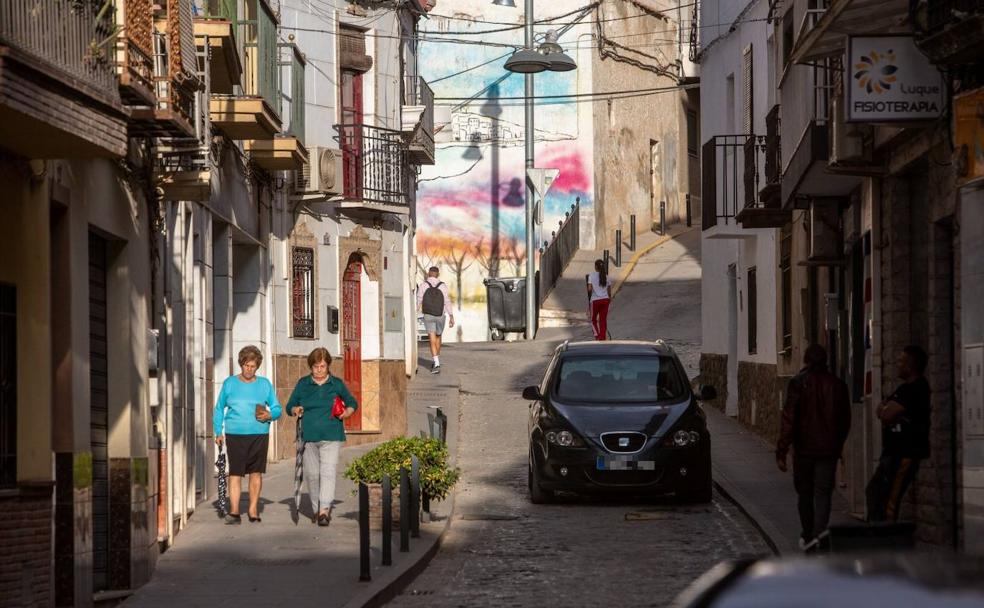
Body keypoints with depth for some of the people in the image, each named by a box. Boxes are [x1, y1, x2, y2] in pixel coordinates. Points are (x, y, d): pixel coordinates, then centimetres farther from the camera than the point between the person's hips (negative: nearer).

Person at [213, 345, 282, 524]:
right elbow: (219, 409, 14)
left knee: (256, 472, 3)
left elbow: (277, 408, 13)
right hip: (235, 434, -1)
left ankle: (253, 510, 14)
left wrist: (269, 415, -10)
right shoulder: (230, 383, 8)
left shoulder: (265, 384, 9)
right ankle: (234, 512, -8)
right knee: (235, 473, -7)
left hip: (259, 434, 1)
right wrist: (218, 432, 6)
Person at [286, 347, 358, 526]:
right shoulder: (302, 384, 9)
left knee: (328, 472, -14)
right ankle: (316, 509, 17)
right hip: (309, 436, 2)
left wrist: (346, 412, -3)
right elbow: (290, 406, 15)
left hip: (331, 437, -2)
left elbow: (352, 403, 18)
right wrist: (295, 410, -8)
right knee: (312, 474, 5)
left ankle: (325, 510, -20)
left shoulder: (337, 384, 7)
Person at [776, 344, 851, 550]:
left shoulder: (798, 382, -8)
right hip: (828, 449, 2)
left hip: (803, 448, -2)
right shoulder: (837, 384, 3)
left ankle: (808, 536, 21)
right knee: (823, 493, 0)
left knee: (804, 493, 13)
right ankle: (819, 532, -20)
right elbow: (845, 420, 10)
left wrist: (781, 451, -10)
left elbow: (789, 419, -11)